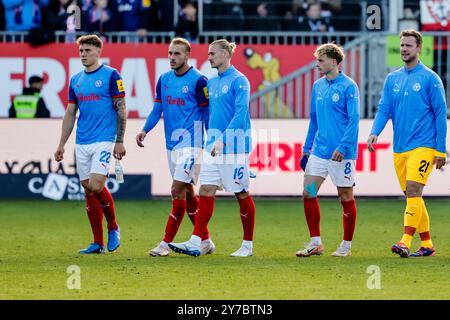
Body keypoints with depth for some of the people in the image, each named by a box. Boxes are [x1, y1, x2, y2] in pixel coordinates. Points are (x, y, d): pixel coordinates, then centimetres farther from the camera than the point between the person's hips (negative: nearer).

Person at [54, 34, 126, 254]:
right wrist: (62, 144, 13)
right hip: (82, 143, 6)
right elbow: (70, 114, 18)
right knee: (88, 190, 5)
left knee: (96, 186, -17)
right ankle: (97, 243, 10)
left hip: (104, 141, -6)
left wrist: (120, 141, -11)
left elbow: (121, 109, -6)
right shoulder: (76, 80, 13)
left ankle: (113, 228, 7)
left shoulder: (111, 75, -5)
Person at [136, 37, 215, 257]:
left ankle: (166, 244, -11)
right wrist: (145, 130, -4)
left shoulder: (198, 80, -8)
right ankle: (205, 241, 20)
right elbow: (157, 109, 12)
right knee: (187, 192, 11)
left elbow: (206, 113, -6)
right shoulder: (164, 80, 11)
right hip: (172, 143, 7)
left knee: (178, 190, -12)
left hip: (190, 142, -7)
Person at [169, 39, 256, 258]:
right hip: (213, 145, 7)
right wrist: (211, 137, 14)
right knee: (206, 191, -1)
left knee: (241, 194, 1)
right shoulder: (212, 83, 14)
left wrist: (223, 138, -26)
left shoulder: (238, 81, -10)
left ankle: (247, 245, 11)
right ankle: (195, 243, -7)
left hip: (234, 145, -7)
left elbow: (240, 112, -19)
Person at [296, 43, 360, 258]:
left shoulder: (348, 86, -10)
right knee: (308, 193, -2)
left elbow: (354, 119, -14)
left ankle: (346, 245, 13)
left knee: (346, 197, 3)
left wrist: (343, 147, -21)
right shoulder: (318, 86, 11)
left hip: (341, 153, -7)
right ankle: (315, 242, 6)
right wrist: (307, 148, 16)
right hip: (319, 151, 7)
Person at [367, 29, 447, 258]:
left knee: (413, 190, -18)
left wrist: (441, 149, -7)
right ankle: (426, 245, 16)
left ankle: (405, 242, -24)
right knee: (412, 196, 9)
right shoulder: (392, 79, 12)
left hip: (422, 147, -6)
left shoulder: (430, 78, -4)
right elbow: (384, 109, 7)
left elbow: (440, 113, -3)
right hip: (399, 149, 6)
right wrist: (374, 132, -12)